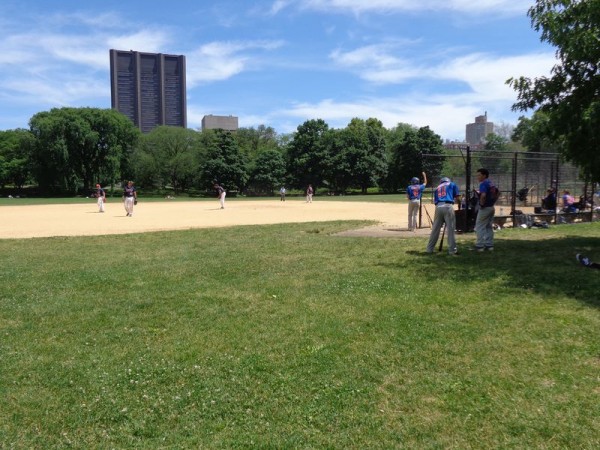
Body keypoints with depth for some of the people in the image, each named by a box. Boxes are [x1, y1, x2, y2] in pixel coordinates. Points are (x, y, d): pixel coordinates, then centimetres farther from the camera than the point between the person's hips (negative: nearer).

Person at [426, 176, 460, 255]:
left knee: (435, 229, 8)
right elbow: (458, 197, 11)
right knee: (450, 229, -2)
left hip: (438, 207, 4)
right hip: (448, 206, -3)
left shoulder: (437, 188, 28)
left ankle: (429, 249, 12)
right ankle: (452, 250, -2)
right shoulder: (452, 184, 20)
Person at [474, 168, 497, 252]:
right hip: (492, 207, 9)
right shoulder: (491, 183, 12)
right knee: (489, 227, 15)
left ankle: (480, 246, -2)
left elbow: (483, 195, -32)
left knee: (480, 227, -2)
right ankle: (489, 245, 18)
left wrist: (481, 204, -18)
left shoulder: (483, 184, -16)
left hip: (485, 208, -9)